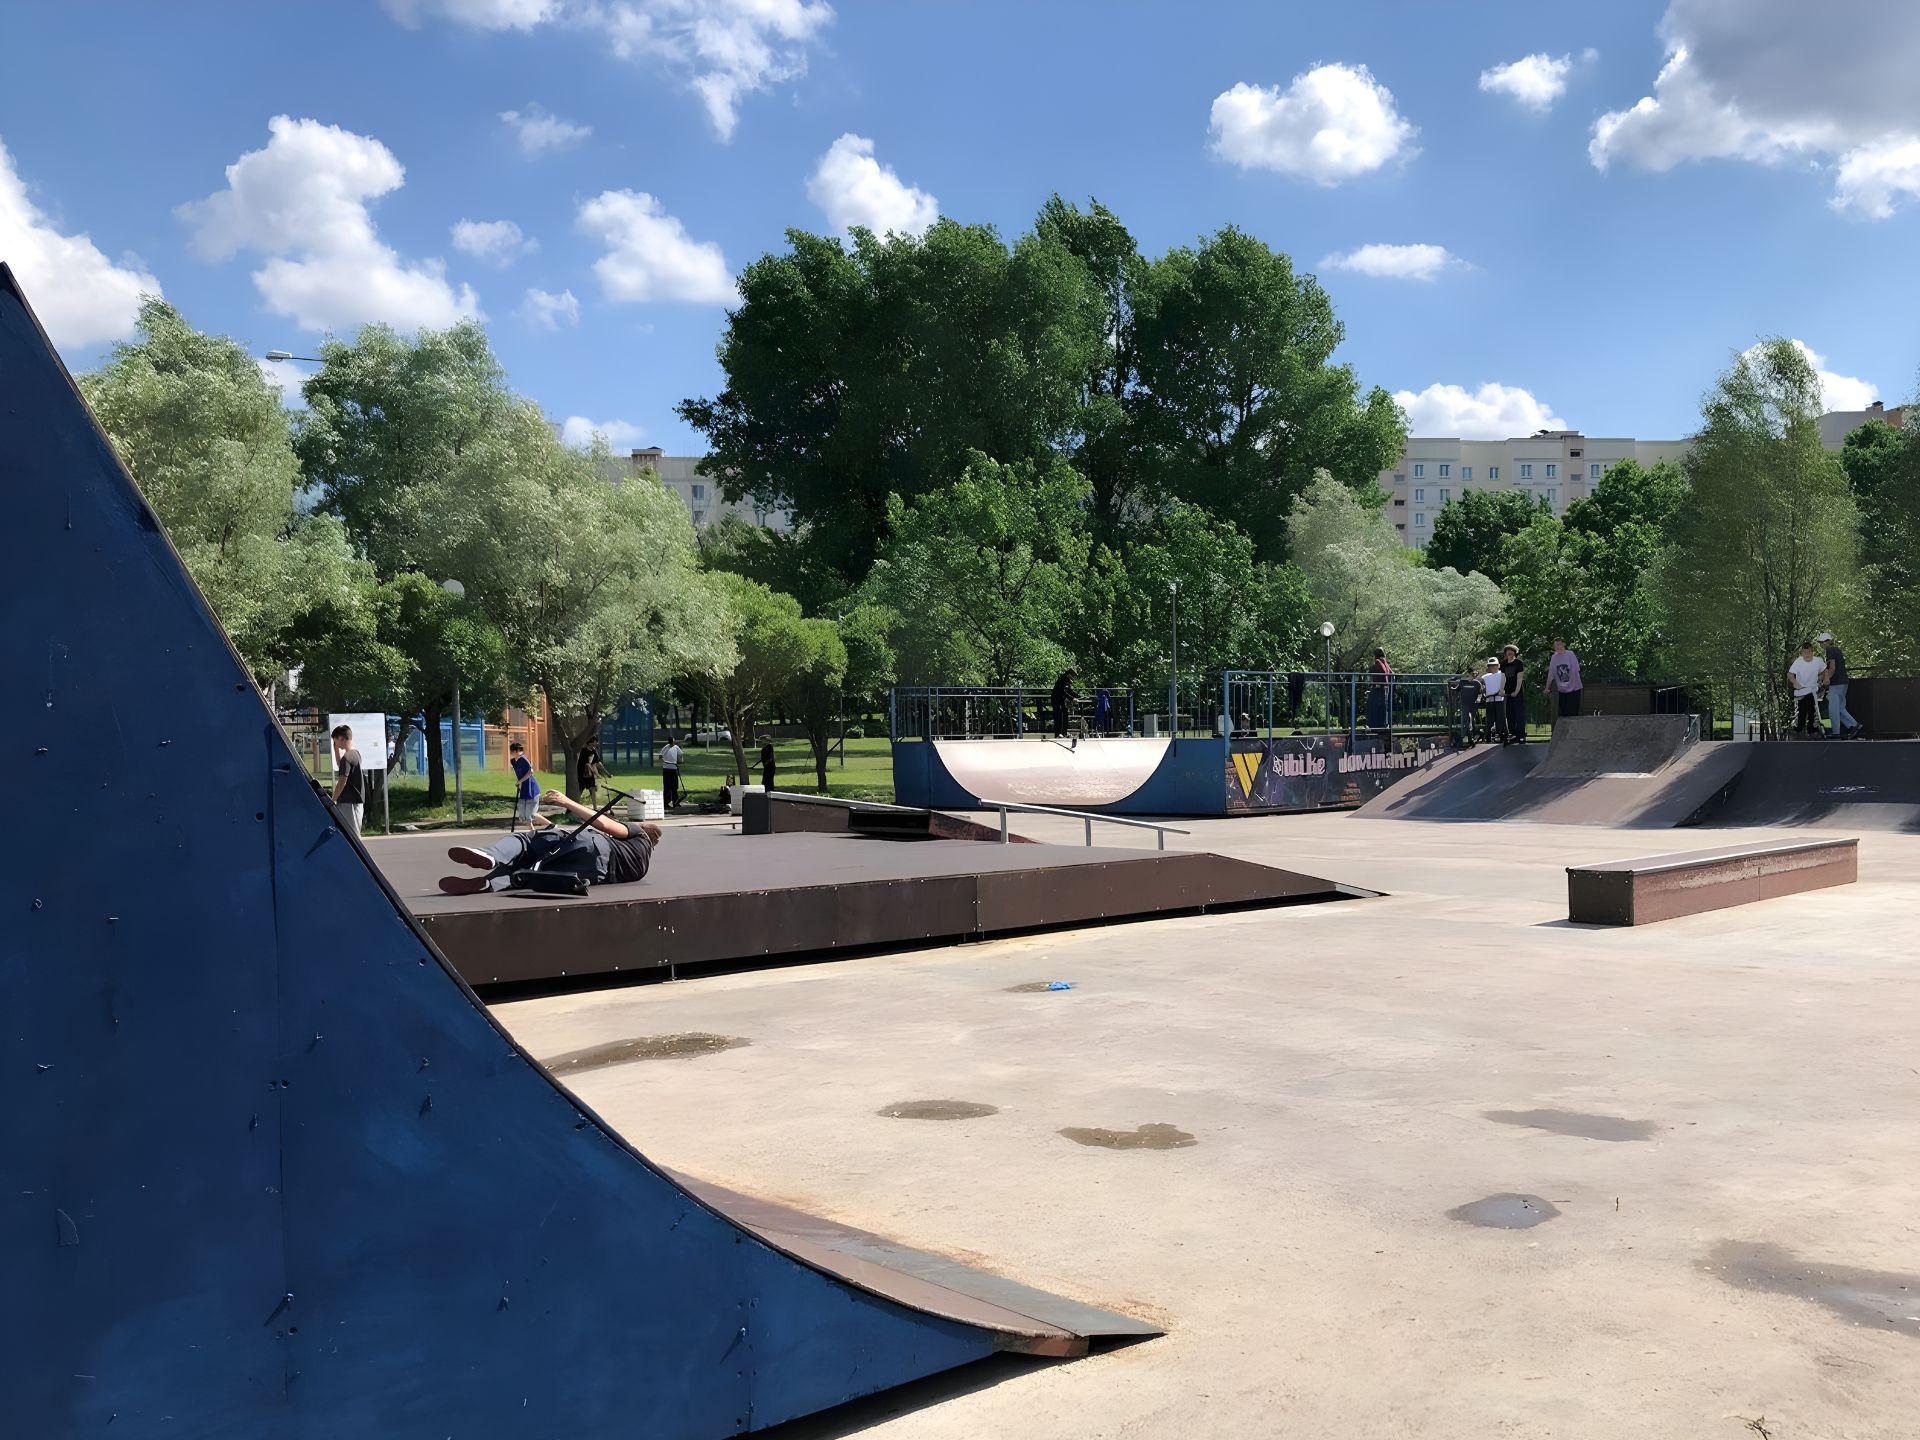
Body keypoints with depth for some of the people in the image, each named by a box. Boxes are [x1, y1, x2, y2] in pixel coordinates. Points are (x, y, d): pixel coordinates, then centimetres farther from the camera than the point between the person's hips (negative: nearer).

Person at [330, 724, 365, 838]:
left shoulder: (346, 757, -17)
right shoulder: (356, 753, 10)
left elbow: (342, 782, -18)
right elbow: (340, 766, 29)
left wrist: (333, 800, -10)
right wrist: (336, 750, 20)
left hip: (348, 802, -9)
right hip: (358, 800, 9)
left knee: (350, 835, -6)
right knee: (354, 834, 14)